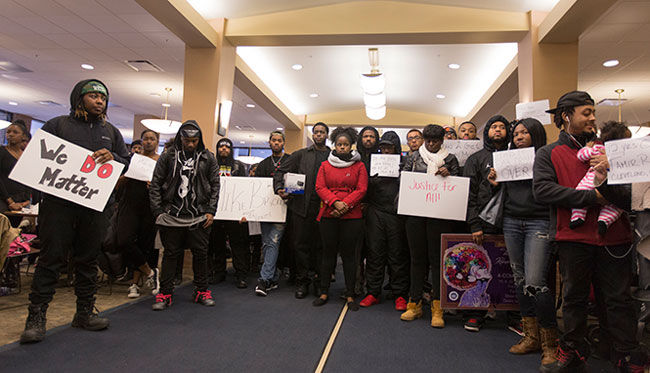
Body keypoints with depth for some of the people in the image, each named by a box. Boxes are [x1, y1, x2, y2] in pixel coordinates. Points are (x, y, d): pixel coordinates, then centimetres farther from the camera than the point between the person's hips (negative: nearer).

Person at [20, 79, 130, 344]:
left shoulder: (111, 132, 16)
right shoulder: (58, 125, 8)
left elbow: (129, 164, 15)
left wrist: (113, 158, -6)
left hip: (94, 207, 3)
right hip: (58, 204, -3)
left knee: (88, 259, 9)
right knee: (51, 258, -1)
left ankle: (85, 312, 20)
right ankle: (36, 316, 10)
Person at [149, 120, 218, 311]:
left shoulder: (208, 158, 6)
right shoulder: (167, 156, 3)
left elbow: (215, 185, 6)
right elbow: (156, 184, 4)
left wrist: (211, 211, -1)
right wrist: (158, 211, -3)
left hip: (199, 217, 1)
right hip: (171, 216, -1)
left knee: (200, 253, 7)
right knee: (170, 254, 6)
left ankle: (201, 291, 20)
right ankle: (165, 293, 17)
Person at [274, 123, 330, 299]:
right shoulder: (301, 154, 11)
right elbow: (281, 171, 10)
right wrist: (279, 188, -6)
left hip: (323, 208, 0)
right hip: (302, 206, 0)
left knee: (319, 246, 6)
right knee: (301, 245, 4)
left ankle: (318, 280, 19)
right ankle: (302, 281, 15)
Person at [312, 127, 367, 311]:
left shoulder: (359, 166, 7)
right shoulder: (325, 165, 11)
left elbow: (361, 189, -1)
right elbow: (320, 187, 2)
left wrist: (345, 204, -13)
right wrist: (335, 202, -13)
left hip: (352, 216, -1)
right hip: (328, 215, 1)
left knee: (348, 254, 2)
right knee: (328, 252, 6)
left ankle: (350, 295, 11)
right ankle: (324, 292, 16)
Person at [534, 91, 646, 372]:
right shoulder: (548, 154, 4)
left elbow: (629, 197, 3)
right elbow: (542, 190, -13)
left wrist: (606, 181, -19)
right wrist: (592, 197, -14)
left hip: (613, 238, 2)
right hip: (573, 238, -2)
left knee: (619, 300, 7)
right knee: (574, 298, 10)